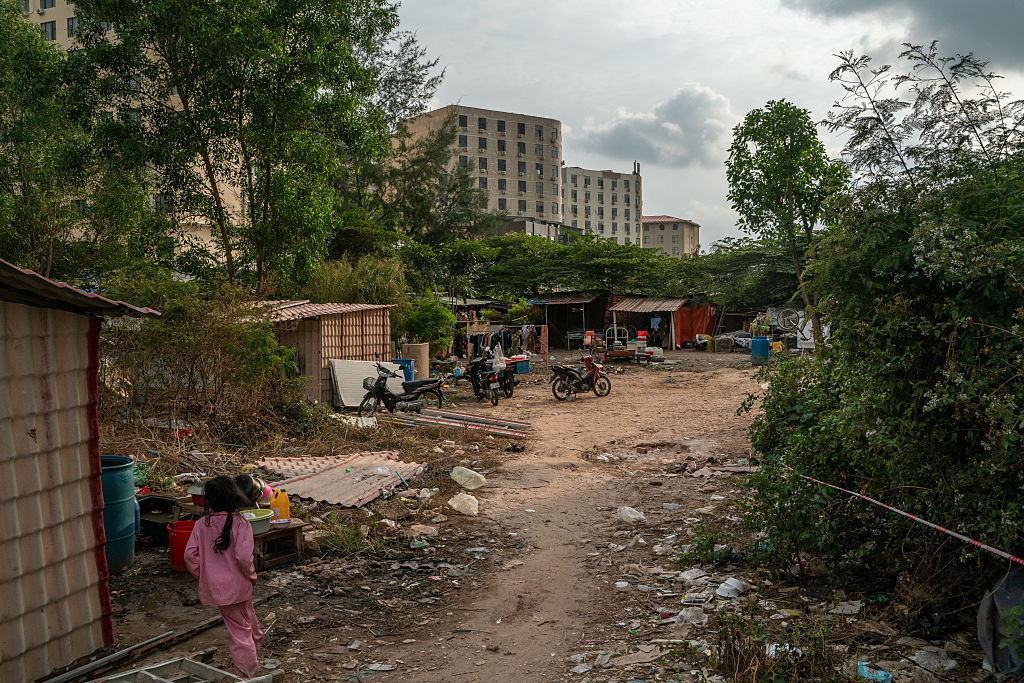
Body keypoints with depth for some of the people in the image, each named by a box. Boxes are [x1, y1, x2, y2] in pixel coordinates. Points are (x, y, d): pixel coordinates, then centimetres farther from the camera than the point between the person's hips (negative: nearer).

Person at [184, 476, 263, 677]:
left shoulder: (201, 525, -5)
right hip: (237, 585, -3)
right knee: (241, 629, 11)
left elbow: (190, 555, -4)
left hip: (214, 586, 3)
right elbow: (243, 556, -22)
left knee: (239, 625, 19)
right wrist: (251, 575, -4)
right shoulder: (241, 524, -16)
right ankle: (246, 673, 17)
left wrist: (203, 575, 11)